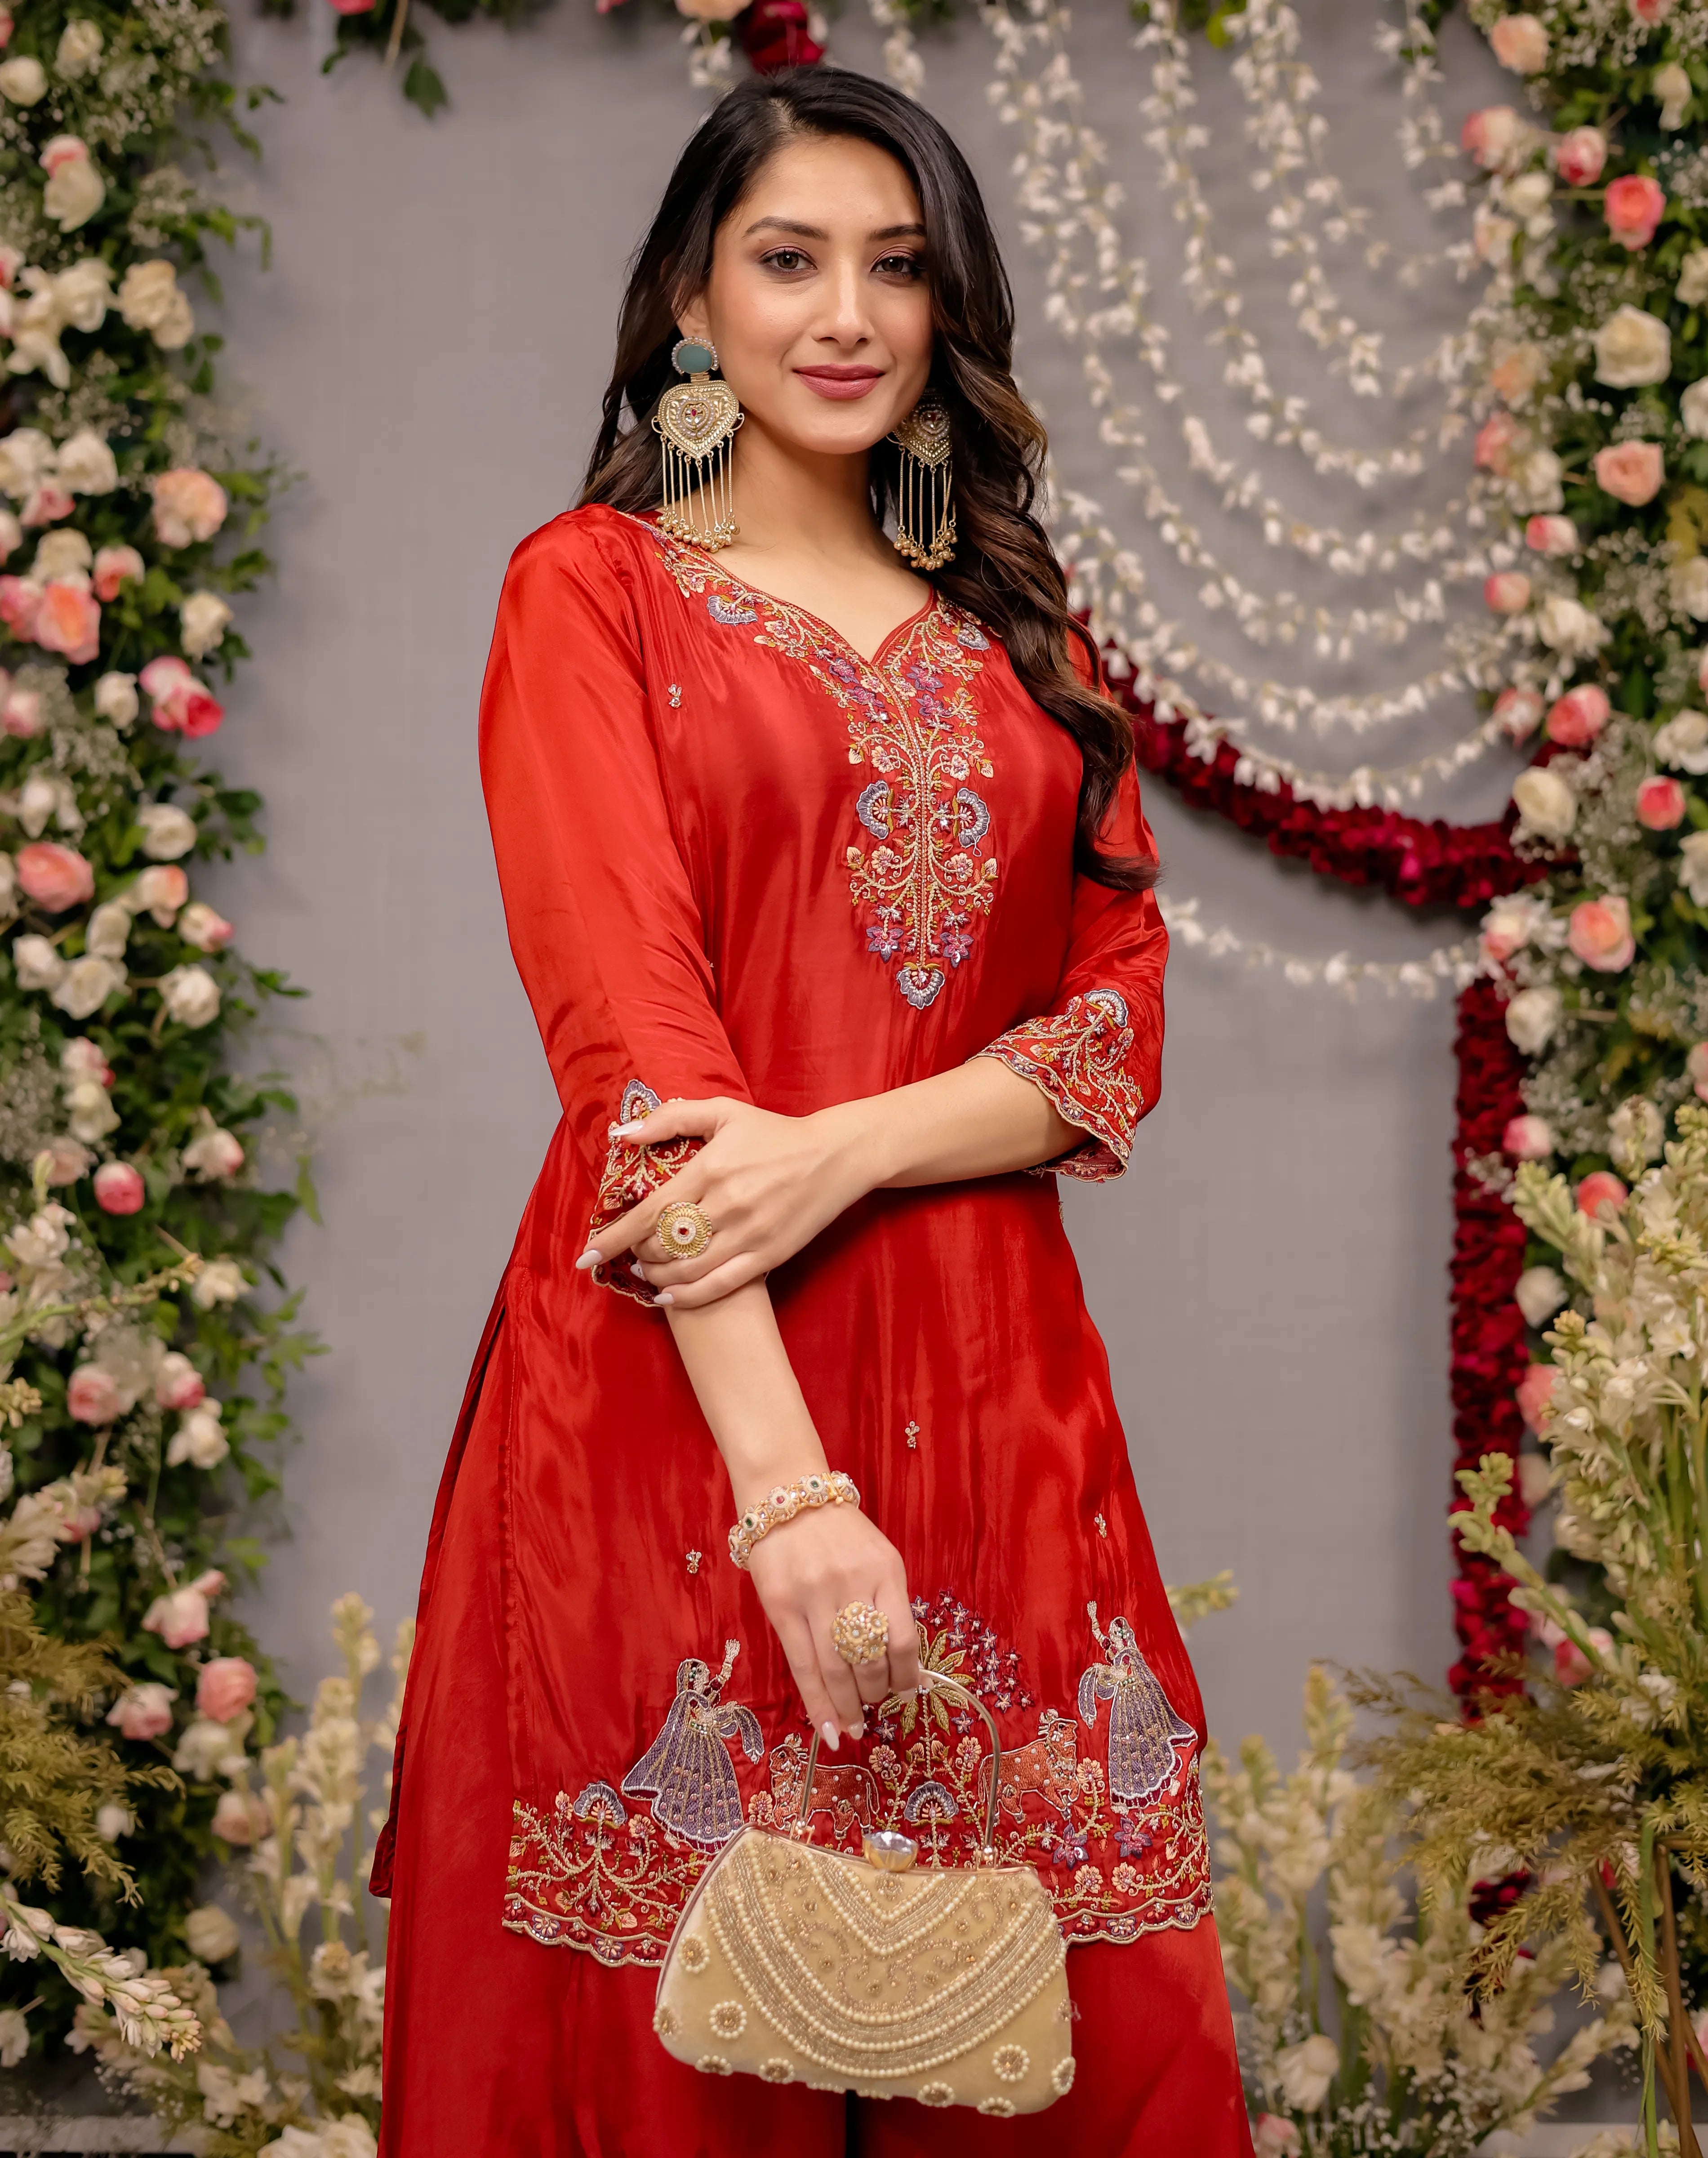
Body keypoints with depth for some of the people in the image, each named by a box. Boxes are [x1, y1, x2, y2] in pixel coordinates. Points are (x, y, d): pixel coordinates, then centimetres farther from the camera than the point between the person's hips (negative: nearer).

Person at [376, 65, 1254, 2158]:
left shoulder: (1015, 627, 16)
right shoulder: (591, 587, 3)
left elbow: (1118, 1025, 6)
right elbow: (629, 1038, -9)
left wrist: (841, 1151, -14)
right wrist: (787, 1489, -19)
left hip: (988, 1384, 4)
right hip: (675, 1386, -4)